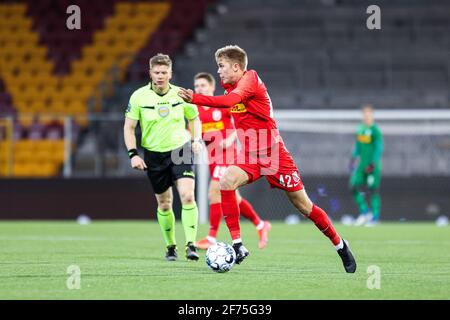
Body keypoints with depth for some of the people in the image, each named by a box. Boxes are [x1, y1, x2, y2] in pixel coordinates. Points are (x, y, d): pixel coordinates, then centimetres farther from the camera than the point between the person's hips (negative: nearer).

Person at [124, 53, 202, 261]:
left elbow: (194, 119, 13)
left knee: (187, 197, -20)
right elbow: (129, 127, 0)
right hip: (154, 154, 1)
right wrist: (133, 154, -10)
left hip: (180, 150, -1)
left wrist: (197, 140, -4)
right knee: (164, 204, 9)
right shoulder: (139, 96, -6)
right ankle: (170, 246, 27)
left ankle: (191, 245, -18)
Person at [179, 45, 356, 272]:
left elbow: (230, 100, -35)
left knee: (304, 206, 1)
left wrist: (195, 98, -42)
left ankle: (340, 246, 22)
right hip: (249, 155, 6)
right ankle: (237, 245, -23)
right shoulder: (230, 86, 7)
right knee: (226, 182, -24)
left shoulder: (250, 78, -17)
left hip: (273, 154, -6)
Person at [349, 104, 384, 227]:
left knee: (373, 191, -3)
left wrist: (373, 164, -18)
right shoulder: (360, 129, 12)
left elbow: (379, 148, -12)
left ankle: (374, 218, 3)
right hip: (362, 164, 7)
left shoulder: (375, 130, -9)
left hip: (373, 166, -7)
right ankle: (364, 211, 12)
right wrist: (353, 158, 20)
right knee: (354, 187, -2)